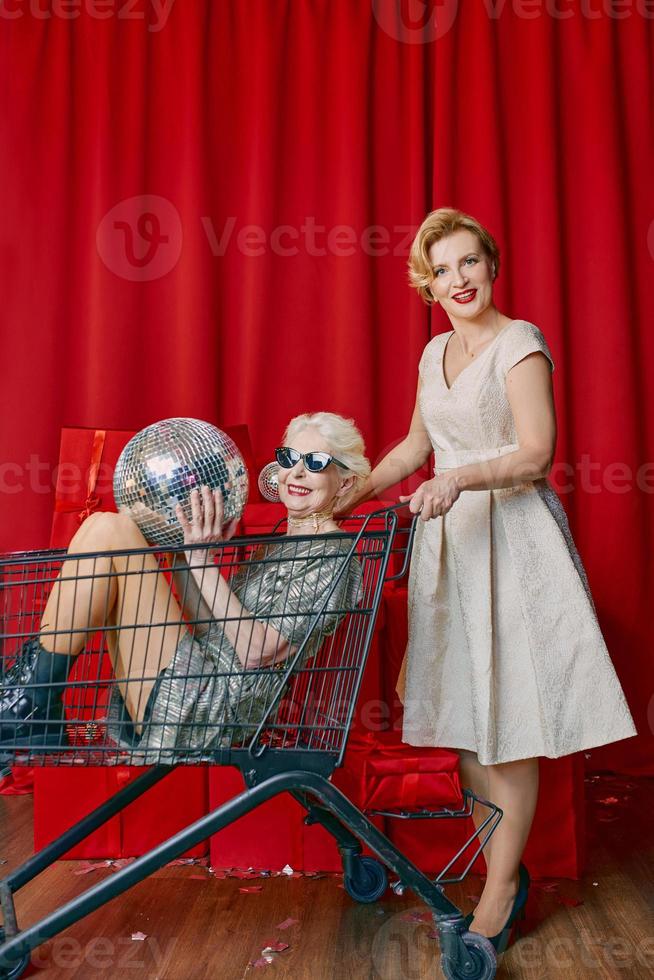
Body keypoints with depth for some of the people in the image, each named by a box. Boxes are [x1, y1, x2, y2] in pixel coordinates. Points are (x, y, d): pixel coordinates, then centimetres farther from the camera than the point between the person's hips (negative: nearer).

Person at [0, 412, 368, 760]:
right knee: (99, 523, 7)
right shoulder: (280, 545, 22)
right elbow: (210, 628, 14)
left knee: (112, 529, -13)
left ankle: (32, 700, -9)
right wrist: (185, 548, 4)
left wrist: (201, 558, -14)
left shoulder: (335, 556, -4)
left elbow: (256, 652, -14)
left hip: (215, 707, -9)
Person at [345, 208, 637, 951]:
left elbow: (536, 452, -17)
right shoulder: (436, 352, 13)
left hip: (510, 537, -7)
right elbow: (416, 445, 20)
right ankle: (497, 856, 26)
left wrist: (461, 477, -32)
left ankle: (502, 889, 11)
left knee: (507, 710, -1)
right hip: (448, 534, 7)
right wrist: (351, 494, 13)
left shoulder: (520, 342, -8)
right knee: (461, 703, 10)